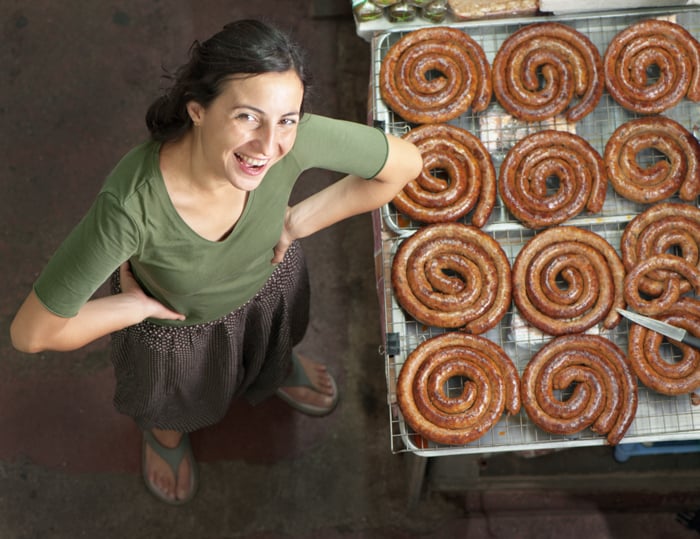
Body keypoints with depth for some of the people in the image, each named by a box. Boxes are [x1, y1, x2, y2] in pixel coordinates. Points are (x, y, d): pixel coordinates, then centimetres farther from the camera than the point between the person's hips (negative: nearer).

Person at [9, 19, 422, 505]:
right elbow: (31, 334, -38)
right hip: (173, 322, -2)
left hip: (268, 280, 2)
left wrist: (296, 224, -18)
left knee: (275, 346, 38)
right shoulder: (131, 206, -48)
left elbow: (405, 162, -20)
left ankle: (277, 369, 75)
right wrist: (143, 304, -26)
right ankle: (166, 430, 70)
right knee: (175, 401, 33)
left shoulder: (294, 139, -40)